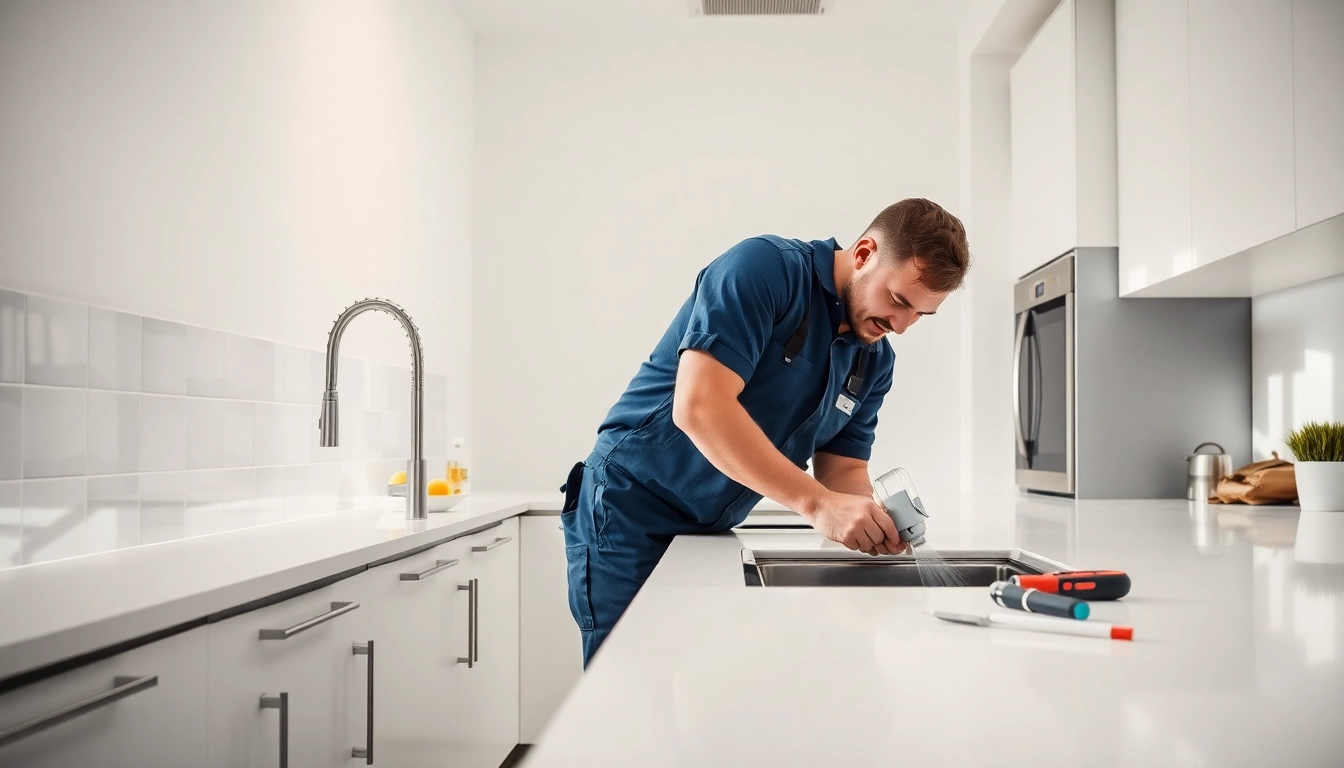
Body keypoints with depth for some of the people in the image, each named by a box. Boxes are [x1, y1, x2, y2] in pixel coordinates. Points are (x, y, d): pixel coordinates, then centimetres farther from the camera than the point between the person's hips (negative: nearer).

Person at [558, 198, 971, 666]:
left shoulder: (875, 361, 5)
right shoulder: (765, 268, -18)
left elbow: (843, 469, 6)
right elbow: (699, 406, -29)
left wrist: (875, 528, -17)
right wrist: (816, 503, -32)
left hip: (713, 532, 7)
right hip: (630, 511, -7)